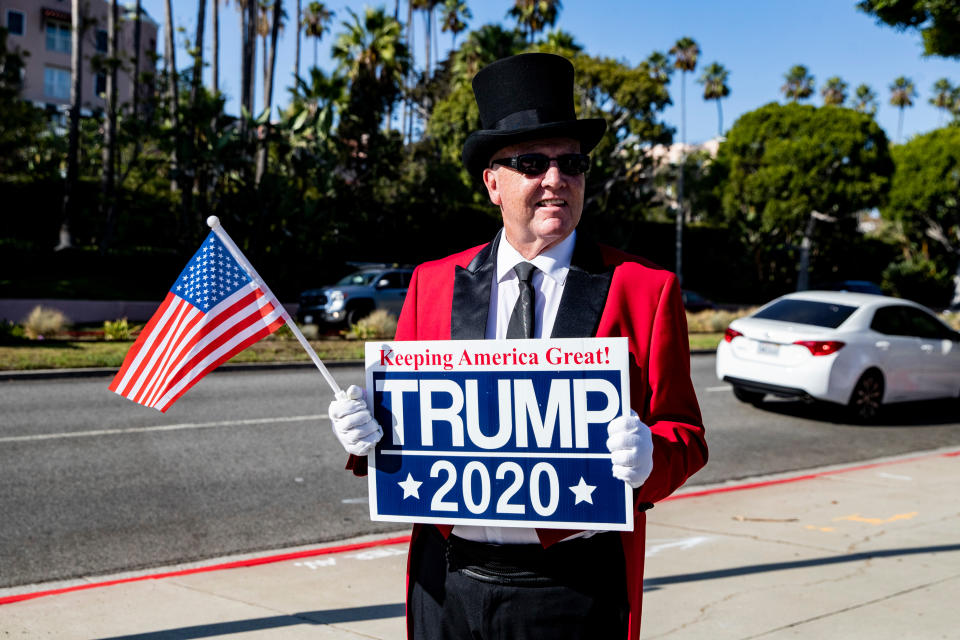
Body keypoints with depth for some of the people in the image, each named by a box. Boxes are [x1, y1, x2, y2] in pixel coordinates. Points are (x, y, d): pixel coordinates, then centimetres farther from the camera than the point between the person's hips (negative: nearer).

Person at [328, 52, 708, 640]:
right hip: (448, 584, 3)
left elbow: (685, 436, -2)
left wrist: (648, 456, -23)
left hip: (573, 590, -2)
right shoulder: (433, 283, 6)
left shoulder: (644, 289, -2)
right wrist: (369, 432, -10)